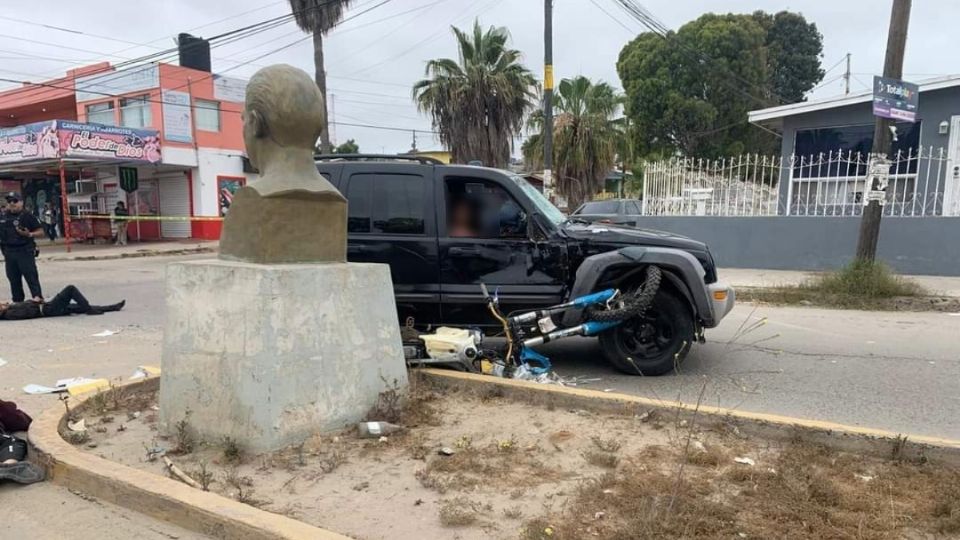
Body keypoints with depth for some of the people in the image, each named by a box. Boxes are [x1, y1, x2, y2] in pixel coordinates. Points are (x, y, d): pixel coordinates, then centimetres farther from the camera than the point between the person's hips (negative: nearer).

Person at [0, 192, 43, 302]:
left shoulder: (28, 216, -3)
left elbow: (40, 232, -4)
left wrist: (29, 234, -21)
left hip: (25, 251, -6)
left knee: (31, 275, -12)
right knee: (13, 278, 11)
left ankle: (38, 296, -18)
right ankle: (17, 301, 20)